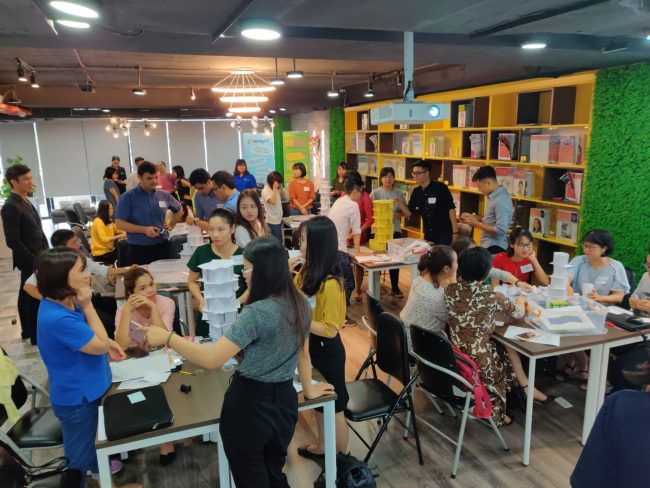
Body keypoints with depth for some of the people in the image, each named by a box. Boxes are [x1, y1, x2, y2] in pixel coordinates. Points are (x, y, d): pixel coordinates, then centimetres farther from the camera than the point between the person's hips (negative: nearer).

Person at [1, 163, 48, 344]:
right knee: (35, 297, 2)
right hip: (29, 260, -9)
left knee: (27, 295, 19)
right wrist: (34, 260, -18)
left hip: (37, 257, 9)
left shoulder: (25, 202, 8)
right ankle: (36, 335, 16)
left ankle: (29, 331, 34)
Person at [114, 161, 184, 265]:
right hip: (138, 249, -3)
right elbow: (119, 224, -10)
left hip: (162, 246, 3)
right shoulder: (128, 197, -5)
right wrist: (144, 229, -18)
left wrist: (170, 226, 10)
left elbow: (179, 210, 22)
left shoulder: (164, 195, 5)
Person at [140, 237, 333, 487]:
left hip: (250, 403, -7)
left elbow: (211, 359, -29)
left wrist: (167, 337, -18)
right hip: (284, 399, 7)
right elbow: (301, 351, 13)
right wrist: (308, 388, 26)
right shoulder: (301, 304, -2)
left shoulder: (257, 313, -26)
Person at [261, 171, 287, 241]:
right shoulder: (265, 191, -16)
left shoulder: (276, 190, 9)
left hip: (278, 219, 9)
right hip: (273, 221, -9)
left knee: (279, 240, 15)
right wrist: (275, 188, -25)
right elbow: (272, 201, -29)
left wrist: (280, 188, 2)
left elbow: (283, 198, 16)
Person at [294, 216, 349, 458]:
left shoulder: (330, 284, -29)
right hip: (311, 347, 8)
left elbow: (330, 329, -25)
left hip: (327, 351, -8)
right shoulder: (306, 271, -3)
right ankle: (321, 447, 47)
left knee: (334, 408, 12)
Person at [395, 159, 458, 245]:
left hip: (444, 234, -6)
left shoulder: (440, 188, -13)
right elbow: (408, 212, 7)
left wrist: (455, 232, -14)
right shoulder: (416, 191, 4)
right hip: (428, 235, 6)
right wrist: (399, 203, -12)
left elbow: (451, 209, -12)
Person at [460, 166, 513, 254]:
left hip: (494, 247, -9)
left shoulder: (501, 200, -21)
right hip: (487, 245, 9)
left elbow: (501, 230, -25)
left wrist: (476, 224, -18)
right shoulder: (494, 196, 8)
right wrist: (472, 216, 7)